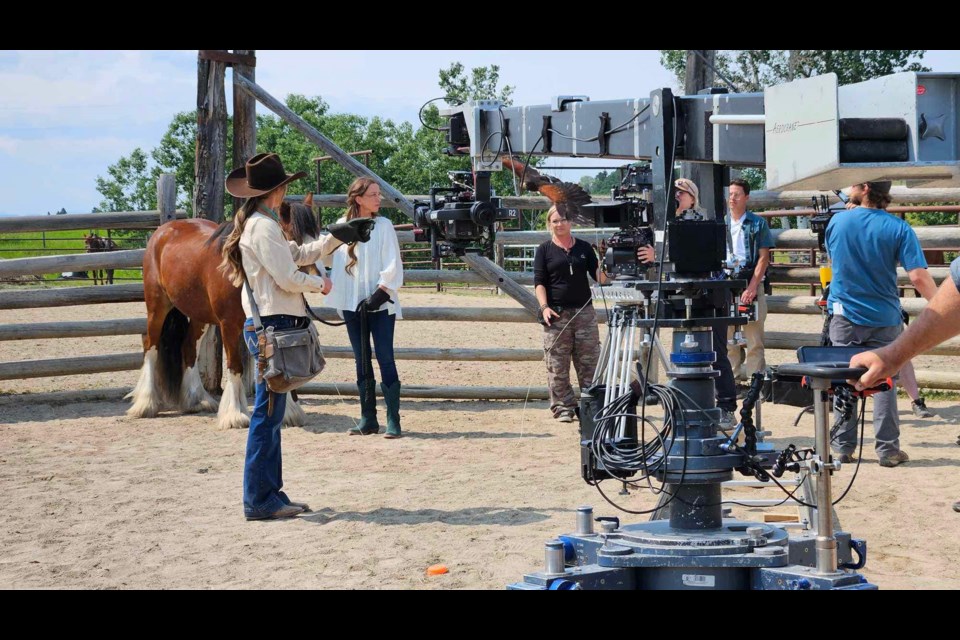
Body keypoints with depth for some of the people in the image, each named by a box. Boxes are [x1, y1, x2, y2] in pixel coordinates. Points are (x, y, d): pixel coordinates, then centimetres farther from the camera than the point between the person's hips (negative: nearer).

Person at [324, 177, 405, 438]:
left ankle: (393, 421, -5)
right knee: (362, 362, 8)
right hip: (353, 304, 3)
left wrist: (380, 293, -15)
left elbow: (393, 265, -6)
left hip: (380, 304, -3)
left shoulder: (383, 225, -1)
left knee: (385, 360, -7)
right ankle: (368, 420, 15)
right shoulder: (342, 226, 6)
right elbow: (328, 255, 19)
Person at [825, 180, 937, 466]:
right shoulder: (898, 229, -11)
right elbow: (918, 277, -17)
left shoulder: (837, 221, -3)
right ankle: (888, 450, 5)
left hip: (845, 316, 1)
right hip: (884, 319, -1)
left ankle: (843, 447, 10)